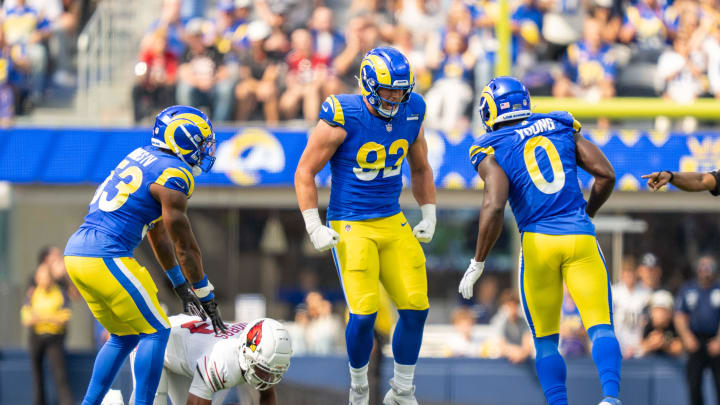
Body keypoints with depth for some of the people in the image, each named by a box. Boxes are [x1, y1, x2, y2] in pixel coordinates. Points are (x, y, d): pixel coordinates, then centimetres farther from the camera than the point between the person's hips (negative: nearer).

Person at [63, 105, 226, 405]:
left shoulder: (141, 158, 20)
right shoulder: (174, 175, -9)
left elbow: (157, 233, 27)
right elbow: (184, 246, -4)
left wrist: (181, 286, 32)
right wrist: (205, 297, 7)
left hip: (76, 253, 9)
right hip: (106, 257, -9)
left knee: (124, 336, 20)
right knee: (155, 332, 0)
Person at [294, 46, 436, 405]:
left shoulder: (411, 114, 1)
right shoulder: (343, 119, -16)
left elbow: (420, 169, 18)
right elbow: (305, 172, -7)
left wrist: (429, 217, 12)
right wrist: (314, 227, -12)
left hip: (393, 224, 5)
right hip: (351, 227, -5)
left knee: (416, 307, -1)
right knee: (364, 313, -14)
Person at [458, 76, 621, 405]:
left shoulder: (493, 151, 2)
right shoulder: (562, 129, 13)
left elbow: (494, 206, -13)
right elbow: (606, 175, 8)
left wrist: (478, 262, -5)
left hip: (538, 242, -1)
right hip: (580, 238, 1)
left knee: (546, 340, 13)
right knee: (601, 326, -4)